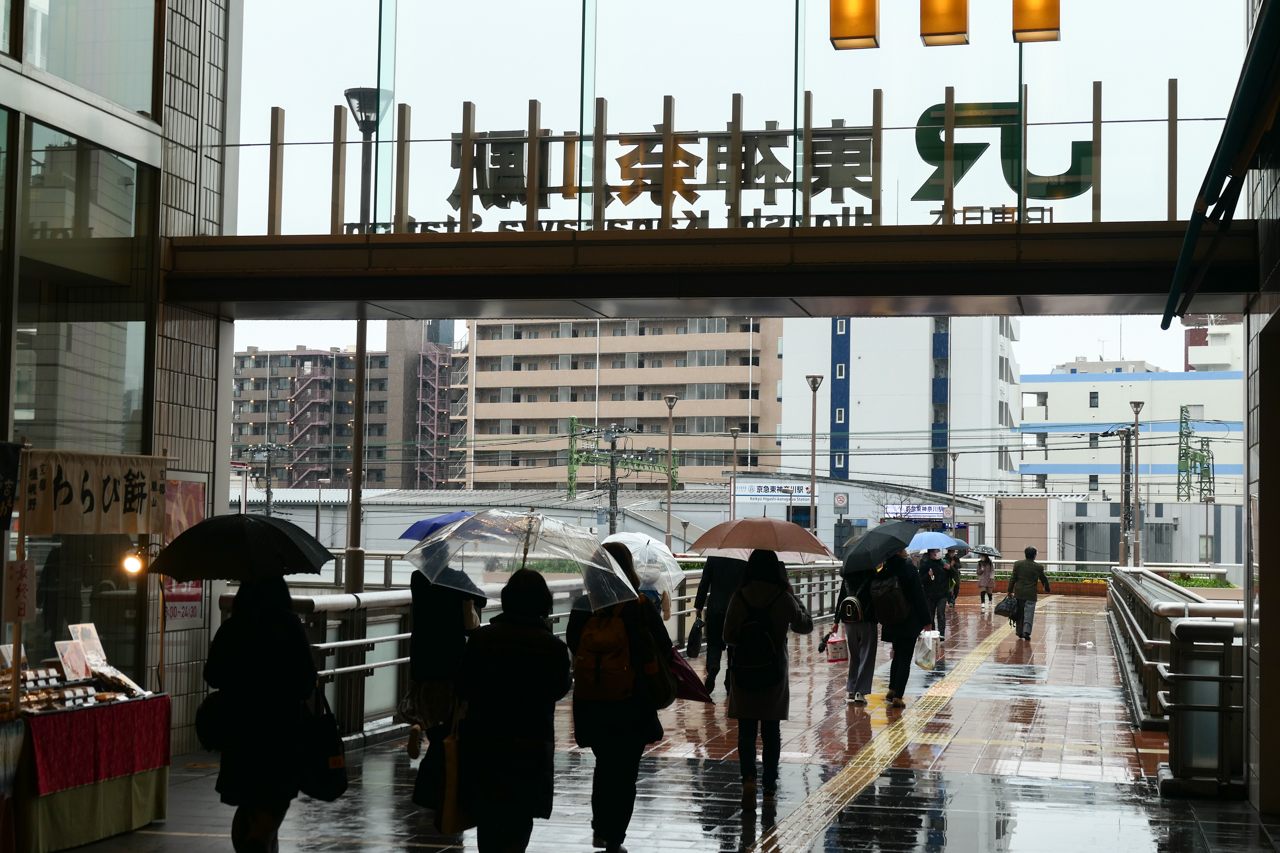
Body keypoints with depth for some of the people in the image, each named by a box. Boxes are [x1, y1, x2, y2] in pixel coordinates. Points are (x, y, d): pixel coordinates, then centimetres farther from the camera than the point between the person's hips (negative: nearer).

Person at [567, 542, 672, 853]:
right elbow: (665, 650, -7)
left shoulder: (581, 607, -5)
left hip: (590, 706, 4)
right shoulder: (641, 608, -15)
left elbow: (572, 646, 8)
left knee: (604, 765, 24)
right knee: (624, 772, 8)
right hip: (632, 706, -4)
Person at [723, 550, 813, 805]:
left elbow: (729, 637, -2)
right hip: (776, 673, 0)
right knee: (771, 731, 13)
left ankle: (748, 777, -15)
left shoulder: (739, 598, -8)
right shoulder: (784, 599, -9)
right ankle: (770, 786, 19)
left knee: (746, 731, 5)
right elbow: (805, 626, 7)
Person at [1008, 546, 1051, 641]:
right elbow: (1044, 579, 10)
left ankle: (1019, 632, 20)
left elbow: (1013, 578, -1)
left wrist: (1010, 591, 6)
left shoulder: (1018, 564, -2)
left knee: (1020, 614, 12)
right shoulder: (1038, 567, -3)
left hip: (1019, 594, 2)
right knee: (1029, 614, -1)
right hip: (1031, 594, -2)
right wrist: (1047, 588, 30)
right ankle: (1026, 631, -14)